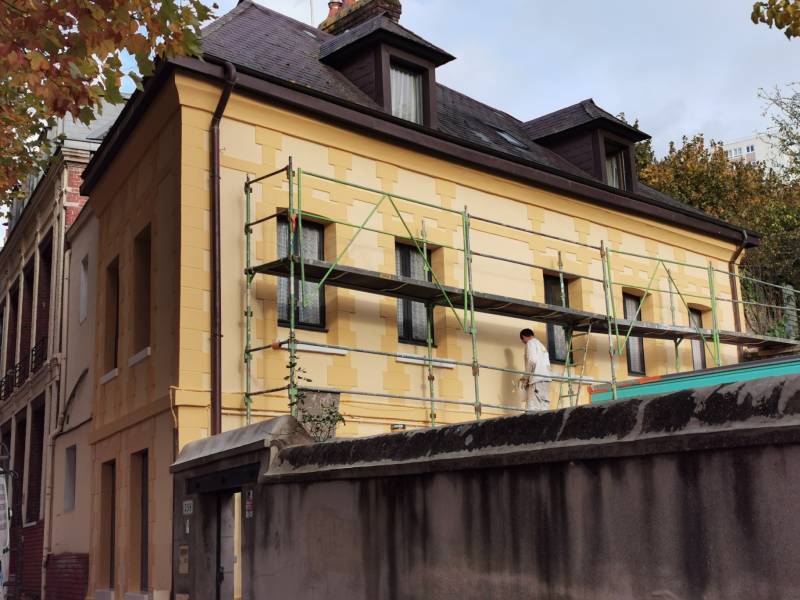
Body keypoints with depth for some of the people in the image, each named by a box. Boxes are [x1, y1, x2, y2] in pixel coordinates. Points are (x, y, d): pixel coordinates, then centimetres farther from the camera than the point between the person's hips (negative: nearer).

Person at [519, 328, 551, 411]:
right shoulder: (541, 345, 25)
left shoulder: (530, 343, 1)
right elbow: (547, 364, 18)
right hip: (546, 378, 8)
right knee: (544, 408, 3)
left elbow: (532, 361, -14)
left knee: (532, 409, -13)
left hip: (537, 379, -8)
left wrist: (526, 378, -4)